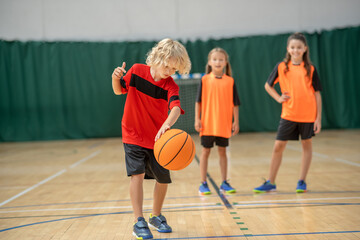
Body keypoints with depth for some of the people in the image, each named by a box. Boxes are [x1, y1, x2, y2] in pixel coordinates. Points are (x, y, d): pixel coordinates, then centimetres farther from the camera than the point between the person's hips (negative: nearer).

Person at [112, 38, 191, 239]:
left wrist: (167, 125, -55)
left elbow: (176, 108, -34)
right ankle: (139, 222, -11)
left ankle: (156, 216, 31)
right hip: (133, 135, -1)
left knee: (163, 178, 7)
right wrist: (116, 79, -18)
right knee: (137, 174, -16)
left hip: (157, 139, 2)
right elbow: (119, 90, 5)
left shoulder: (171, 86, -14)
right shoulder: (137, 71, -10)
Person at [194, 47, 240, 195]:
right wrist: (197, 119, -3)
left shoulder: (230, 81, 2)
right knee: (205, 151, 4)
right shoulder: (205, 80, -1)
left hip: (224, 124, 1)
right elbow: (198, 101, 2)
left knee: (222, 151, 9)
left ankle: (224, 183, 18)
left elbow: (235, 103, 5)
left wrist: (236, 121, 2)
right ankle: (203, 183, 12)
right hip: (207, 123, -1)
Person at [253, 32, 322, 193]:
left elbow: (317, 94, 1)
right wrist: (278, 98, -2)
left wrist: (318, 118, -3)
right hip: (288, 114, 1)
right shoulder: (281, 67, 0)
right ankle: (270, 183, 10)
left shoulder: (310, 69, -2)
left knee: (307, 145, 8)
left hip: (308, 115, 0)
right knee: (278, 147, 1)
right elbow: (268, 85, 14)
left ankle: (302, 181, 21)